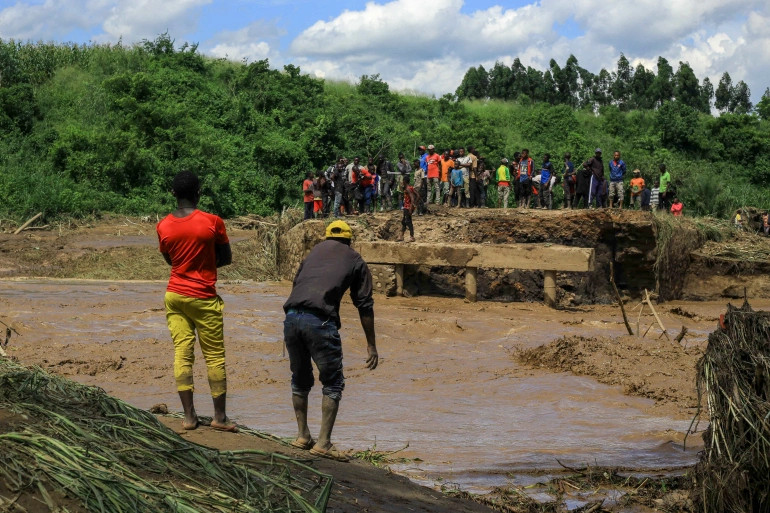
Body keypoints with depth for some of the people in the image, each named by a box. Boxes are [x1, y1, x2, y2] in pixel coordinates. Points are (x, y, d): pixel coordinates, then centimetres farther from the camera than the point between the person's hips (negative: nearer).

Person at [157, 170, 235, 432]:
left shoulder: (163, 226, 0)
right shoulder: (212, 222, -12)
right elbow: (227, 259, -1)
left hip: (174, 295, 4)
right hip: (203, 298, -4)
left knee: (182, 354, 5)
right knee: (214, 357, 5)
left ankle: (189, 416, 5)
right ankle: (220, 416, 10)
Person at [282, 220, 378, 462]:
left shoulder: (314, 252, 27)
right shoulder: (355, 261, 17)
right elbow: (365, 306, 14)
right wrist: (371, 346, 18)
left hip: (291, 317, 4)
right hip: (320, 321, -4)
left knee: (300, 380, 22)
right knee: (333, 384, 7)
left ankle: (302, 435, 28)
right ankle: (323, 442, 1)